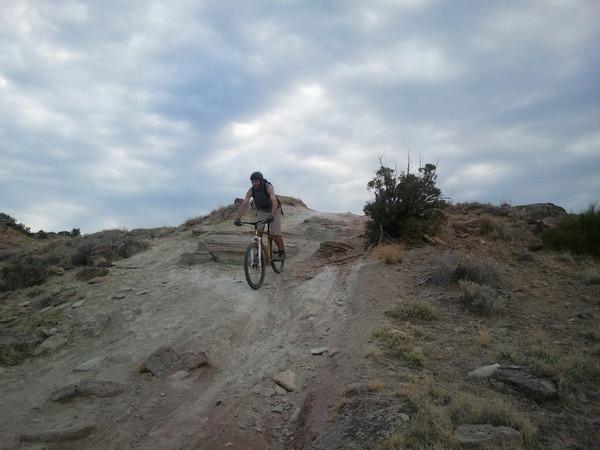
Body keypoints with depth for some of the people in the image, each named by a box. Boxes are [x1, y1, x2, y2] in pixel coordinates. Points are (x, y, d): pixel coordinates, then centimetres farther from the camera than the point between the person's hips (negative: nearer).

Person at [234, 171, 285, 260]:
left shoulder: (268, 187, -30)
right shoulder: (251, 191, -18)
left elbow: (274, 201, -43)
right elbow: (244, 204, -25)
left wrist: (272, 215, -58)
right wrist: (238, 219, -35)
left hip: (274, 210, -3)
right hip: (261, 211, 4)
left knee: (276, 234, -8)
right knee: (258, 232, -14)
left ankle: (281, 252, 12)